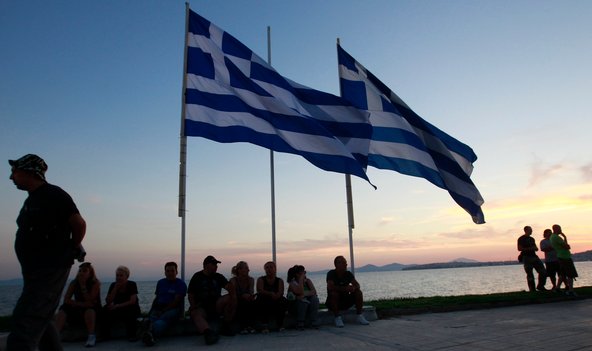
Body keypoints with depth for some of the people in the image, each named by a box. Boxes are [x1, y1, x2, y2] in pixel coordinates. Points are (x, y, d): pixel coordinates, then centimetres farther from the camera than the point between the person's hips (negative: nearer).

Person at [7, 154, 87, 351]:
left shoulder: (53, 194, -12)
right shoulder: (32, 199, 16)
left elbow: (79, 224, -15)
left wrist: (70, 251, -1)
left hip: (50, 270, -10)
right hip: (35, 271, 10)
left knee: (24, 324, -14)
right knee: (40, 322, 17)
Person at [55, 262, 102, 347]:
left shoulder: (95, 283, -11)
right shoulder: (74, 283, -1)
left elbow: (89, 301, -21)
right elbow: (66, 299, -12)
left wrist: (83, 285, -23)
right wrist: (81, 304, -27)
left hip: (93, 313, -4)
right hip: (78, 311, 4)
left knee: (89, 307, -35)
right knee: (64, 307, -20)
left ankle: (92, 336, -29)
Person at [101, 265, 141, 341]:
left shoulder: (132, 284, -9)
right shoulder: (113, 285, 2)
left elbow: (133, 301, -19)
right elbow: (108, 302, -8)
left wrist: (117, 306, -27)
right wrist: (115, 288, -17)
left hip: (131, 310, -3)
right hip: (117, 311, 4)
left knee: (130, 313, -37)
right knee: (106, 310, -25)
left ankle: (132, 335, -22)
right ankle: (104, 335, -18)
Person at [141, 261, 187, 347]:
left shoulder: (181, 284, 4)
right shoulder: (160, 283, 22)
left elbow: (176, 302, -5)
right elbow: (156, 298, 22)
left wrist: (163, 311, -14)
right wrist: (152, 310, 4)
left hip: (173, 309, -4)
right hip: (158, 308, 4)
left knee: (163, 319, -38)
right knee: (152, 317, -32)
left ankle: (150, 333, -68)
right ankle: (150, 336, -63)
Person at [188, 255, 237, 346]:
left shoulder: (219, 277, 13)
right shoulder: (197, 277, 7)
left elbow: (230, 287, -1)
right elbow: (190, 295, 2)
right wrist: (194, 307, -16)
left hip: (216, 306, 3)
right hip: (201, 307, -3)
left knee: (230, 298, -21)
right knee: (196, 314, -35)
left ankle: (226, 326, -13)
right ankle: (208, 332, -65)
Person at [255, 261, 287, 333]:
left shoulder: (279, 280, 10)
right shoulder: (260, 279, 7)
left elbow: (281, 292, -7)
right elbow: (260, 291, -12)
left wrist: (276, 296, -32)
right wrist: (271, 294, -30)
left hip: (276, 303, 1)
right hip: (264, 305, -1)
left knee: (284, 301, -27)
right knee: (262, 301, -33)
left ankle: (280, 324, -16)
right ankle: (264, 325, -28)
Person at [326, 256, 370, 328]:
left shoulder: (348, 274, 0)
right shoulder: (331, 274, -15)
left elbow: (357, 285, -5)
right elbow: (330, 287, -31)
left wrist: (353, 288, -29)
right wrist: (345, 288, -36)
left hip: (346, 301, 5)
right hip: (333, 302, -4)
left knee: (358, 292, -15)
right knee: (334, 293, -34)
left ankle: (360, 316, -10)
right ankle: (338, 318, -26)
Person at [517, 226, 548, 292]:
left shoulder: (532, 239, 18)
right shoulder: (521, 239, -4)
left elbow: (536, 248, 23)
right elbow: (519, 248, -11)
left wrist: (535, 248, -1)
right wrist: (529, 248, -17)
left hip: (534, 257, 7)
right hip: (526, 257, -7)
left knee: (543, 272, 2)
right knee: (530, 274, -3)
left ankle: (540, 286, 14)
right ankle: (532, 289, 4)